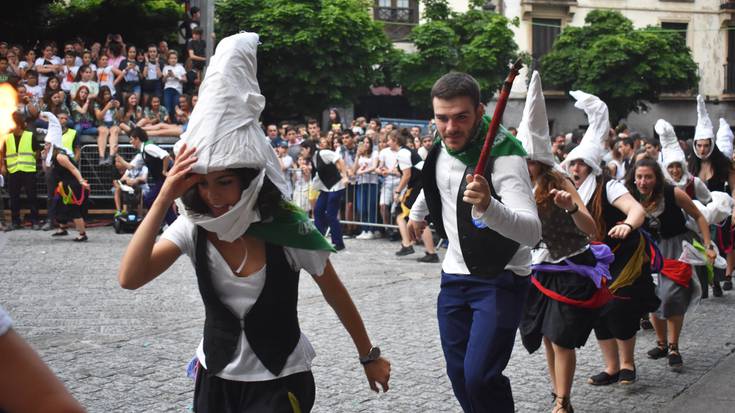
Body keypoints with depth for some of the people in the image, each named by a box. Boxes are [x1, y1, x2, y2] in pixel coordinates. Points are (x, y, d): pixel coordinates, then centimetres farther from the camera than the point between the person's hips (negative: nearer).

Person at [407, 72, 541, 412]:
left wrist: (488, 207, -55)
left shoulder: (505, 157, -25)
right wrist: (417, 212, 40)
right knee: (458, 372, 11)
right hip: (455, 275, 7)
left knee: (480, 375, -17)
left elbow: (533, 231, -38)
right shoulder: (441, 146, -3)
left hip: (500, 280, -7)